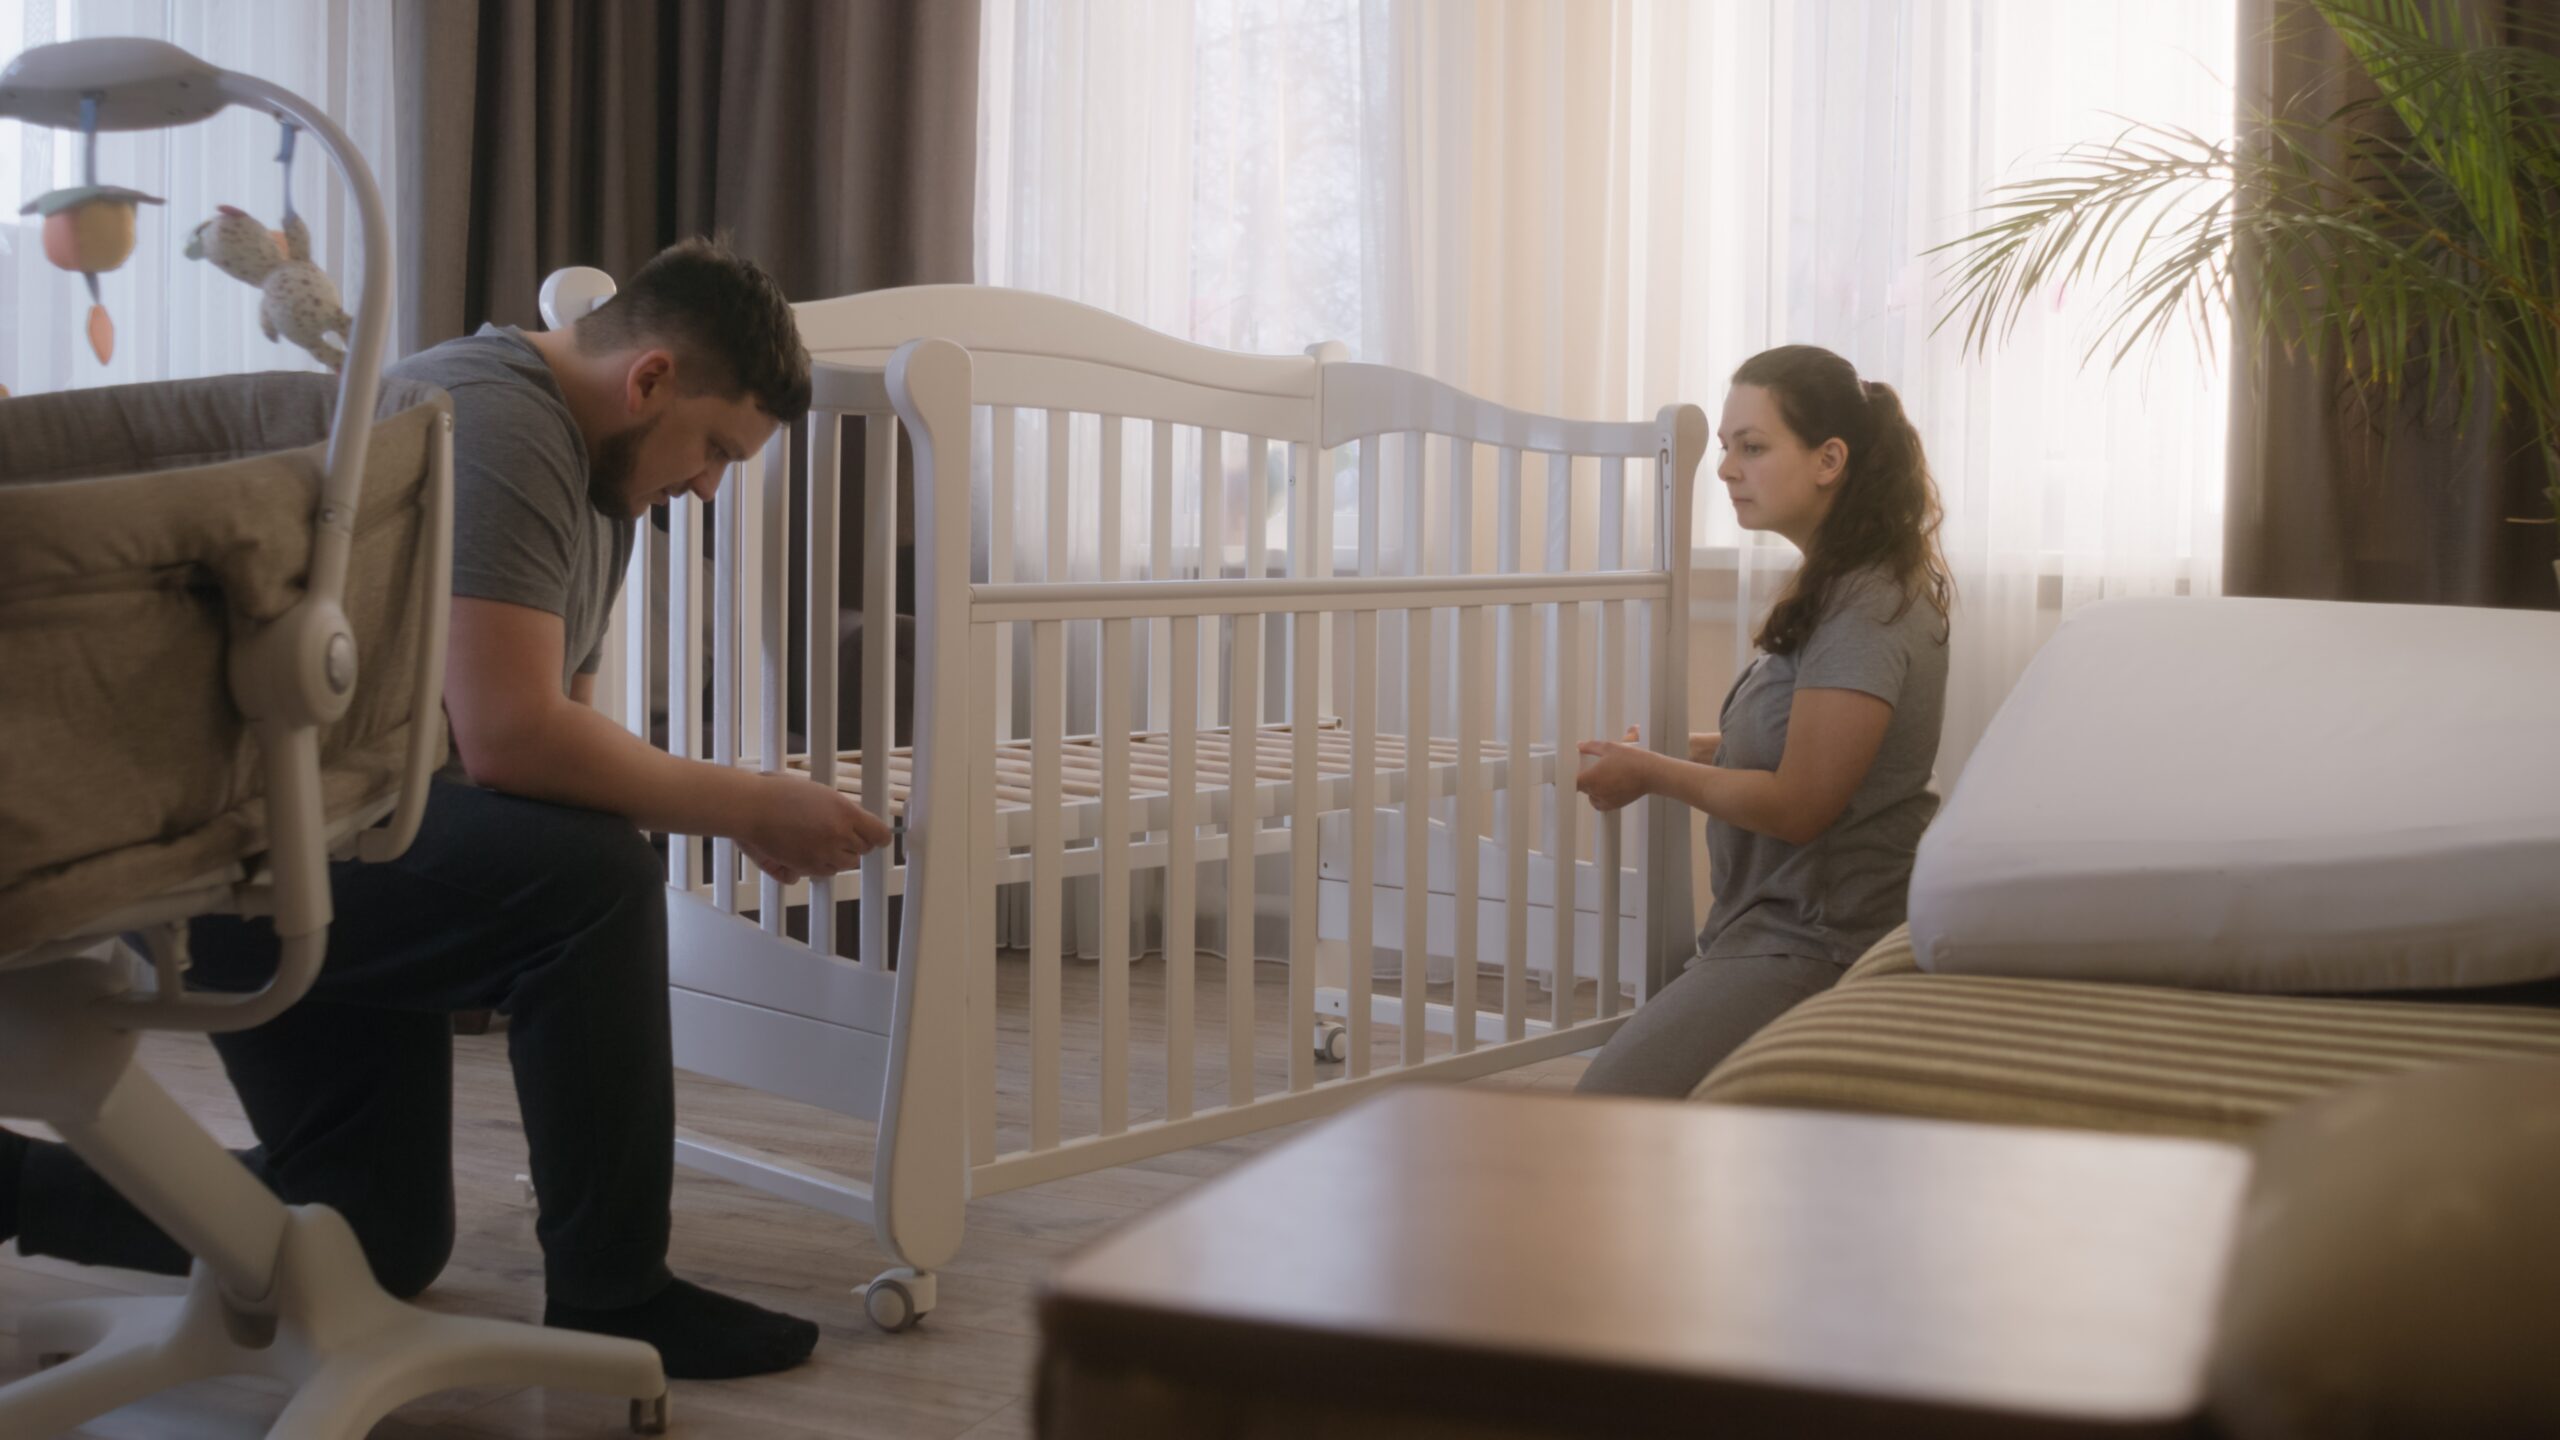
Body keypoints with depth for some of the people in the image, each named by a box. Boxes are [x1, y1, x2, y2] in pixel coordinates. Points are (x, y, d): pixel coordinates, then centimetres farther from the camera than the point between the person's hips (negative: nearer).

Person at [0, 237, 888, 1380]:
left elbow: (562, 735, 12)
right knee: (593, 877, -32)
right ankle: (611, 1298, -17)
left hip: (347, 833, 11)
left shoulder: (605, 475, 12)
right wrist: (750, 807, -22)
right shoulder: (495, 419, -21)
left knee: (380, 1246, 15)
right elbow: (510, 740, -30)